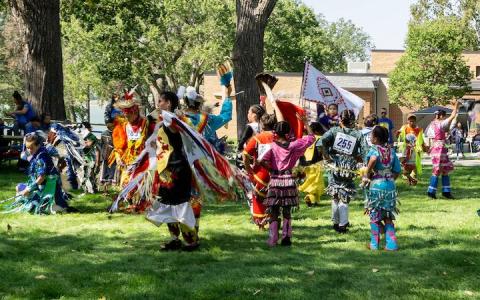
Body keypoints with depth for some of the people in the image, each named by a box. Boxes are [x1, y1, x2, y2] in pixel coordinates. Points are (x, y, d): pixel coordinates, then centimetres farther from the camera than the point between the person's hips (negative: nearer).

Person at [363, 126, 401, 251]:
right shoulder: (391, 150, 6)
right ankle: (391, 244, 10)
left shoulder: (374, 149, -12)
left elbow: (373, 159, -36)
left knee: (374, 216, 8)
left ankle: (374, 244, 15)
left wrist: (366, 175, -24)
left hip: (376, 185, -5)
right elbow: (397, 171, 8)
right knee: (388, 217, 13)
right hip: (390, 185, 5)